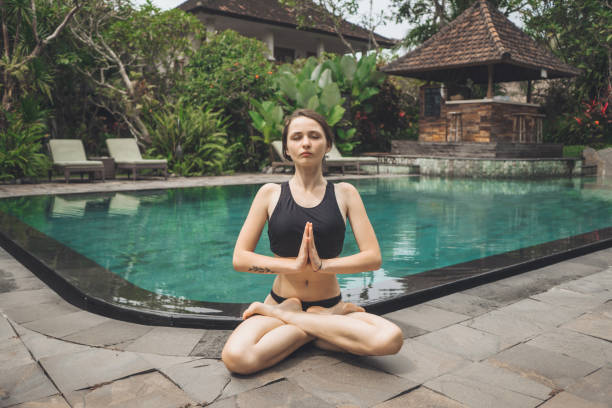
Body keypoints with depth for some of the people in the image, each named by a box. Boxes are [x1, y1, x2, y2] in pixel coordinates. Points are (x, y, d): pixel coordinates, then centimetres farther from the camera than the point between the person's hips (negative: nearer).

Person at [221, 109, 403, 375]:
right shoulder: (270, 194, 2)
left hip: (330, 305, 2)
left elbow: (373, 258, -4)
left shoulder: (344, 194, 3)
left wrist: (323, 264, -19)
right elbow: (240, 258, -5)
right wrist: (293, 264, -19)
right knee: (236, 358, -33)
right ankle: (323, 327, -10)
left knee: (390, 339, -30)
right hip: (281, 301, -1)